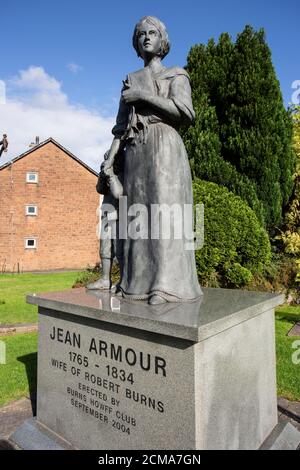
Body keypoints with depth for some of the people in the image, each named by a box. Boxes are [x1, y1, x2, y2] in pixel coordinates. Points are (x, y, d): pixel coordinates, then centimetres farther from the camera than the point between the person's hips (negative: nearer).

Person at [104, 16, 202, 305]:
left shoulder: (176, 75, 13)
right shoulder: (130, 82, 25)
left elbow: (185, 112, -6)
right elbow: (121, 125, 16)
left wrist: (143, 95, -7)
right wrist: (110, 160, 3)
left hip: (165, 146, -4)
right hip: (136, 152, 5)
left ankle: (167, 283, -17)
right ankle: (141, 280, 1)